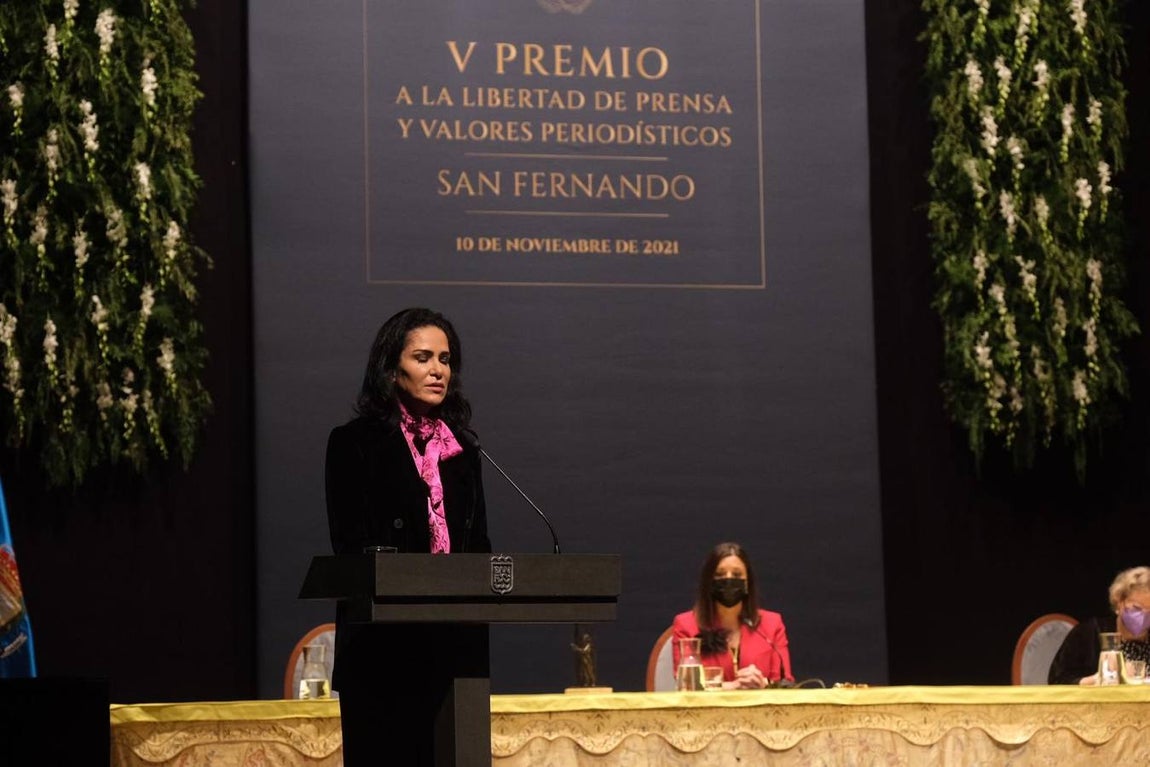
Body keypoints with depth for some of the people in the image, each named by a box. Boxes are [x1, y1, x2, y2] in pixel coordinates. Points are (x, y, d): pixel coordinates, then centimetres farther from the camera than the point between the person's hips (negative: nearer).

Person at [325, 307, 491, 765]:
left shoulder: (461, 450, 16)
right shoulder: (354, 443, 0)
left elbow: (479, 543, 16)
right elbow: (350, 545, -7)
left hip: (454, 641, 5)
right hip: (382, 642, -5)